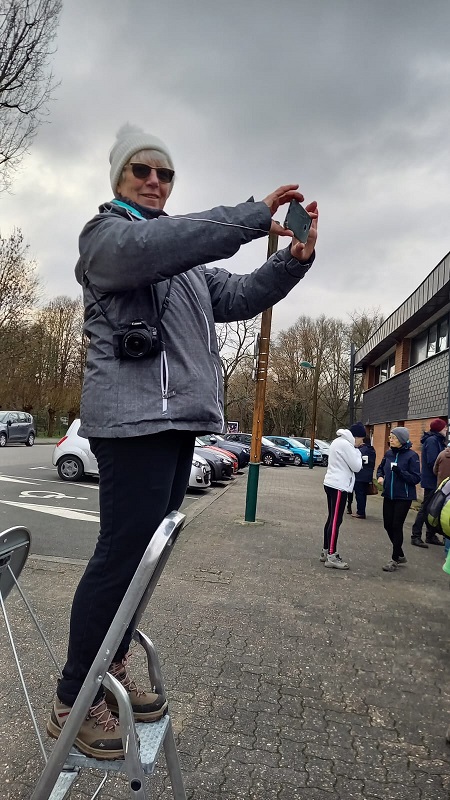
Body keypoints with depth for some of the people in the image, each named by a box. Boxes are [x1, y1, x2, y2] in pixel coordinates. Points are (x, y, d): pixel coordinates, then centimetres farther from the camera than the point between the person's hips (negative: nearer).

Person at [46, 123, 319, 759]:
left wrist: (294, 260, 0)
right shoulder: (105, 232, 3)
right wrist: (254, 215, -22)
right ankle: (72, 702, 7)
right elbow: (149, 247, -21)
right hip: (134, 414, -8)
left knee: (147, 551, 11)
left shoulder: (186, 258, 27)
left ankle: (111, 672, 24)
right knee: (122, 554, -8)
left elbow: (238, 297, 17)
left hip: (178, 418, 8)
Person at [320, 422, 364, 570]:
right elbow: (356, 467, -12)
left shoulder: (338, 442, 16)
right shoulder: (346, 445, -15)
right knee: (336, 520, -8)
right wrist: (357, 452, 1)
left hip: (331, 484, 10)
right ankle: (332, 556, -6)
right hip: (339, 486, -10)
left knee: (332, 519, 14)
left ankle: (326, 551, 19)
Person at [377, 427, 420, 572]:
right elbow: (381, 468, 19)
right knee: (388, 525, 10)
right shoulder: (388, 454, 3)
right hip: (388, 495, 6)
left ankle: (395, 560, 14)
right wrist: (380, 476, -2)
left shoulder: (411, 456, -13)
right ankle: (400, 555, 31)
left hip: (403, 497, -6)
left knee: (396, 526, -1)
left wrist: (399, 471, -27)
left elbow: (416, 478, -15)